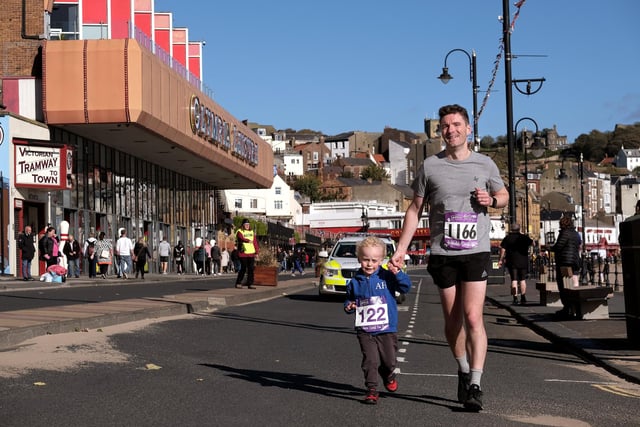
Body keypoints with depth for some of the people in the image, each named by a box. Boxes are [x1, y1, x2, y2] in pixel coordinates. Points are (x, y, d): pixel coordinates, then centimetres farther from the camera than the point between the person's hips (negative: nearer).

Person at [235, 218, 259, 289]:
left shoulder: (252, 232, 16)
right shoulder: (240, 232, 0)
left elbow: (255, 242, 13)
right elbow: (242, 238, -21)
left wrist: (257, 251, 5)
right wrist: (248, 241, -41)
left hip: (251, 253, 5)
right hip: (243, 253, -5)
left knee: (251, 269, 0)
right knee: (243, 269, -4)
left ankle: (250, 284, 4)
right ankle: (238, 283, 9)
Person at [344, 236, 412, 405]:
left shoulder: (386, 277, -3)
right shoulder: (355, 282, 5)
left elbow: (406, 287, -7)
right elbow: (349, 299, 19)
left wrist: (398, 273, -21)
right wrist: (348, 307, -3)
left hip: (386, 329, -1)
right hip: (365, 330, 1)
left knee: (389, 360, 6)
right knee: (370, 360, -7)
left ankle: (389, 376, 37)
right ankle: (372, 389, 1)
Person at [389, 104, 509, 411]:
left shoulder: (485, 164, 4)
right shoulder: (430, 166, 3)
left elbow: (504, 196, 18)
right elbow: (415, 210, 9)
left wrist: (491, 199, -7)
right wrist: (401, 248, 2)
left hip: (476, 251, -1)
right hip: (442, 253, 1)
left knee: (473, 317, -11)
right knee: (452, 321, 8)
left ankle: (475, 385, -9)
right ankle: (463, 371, 29)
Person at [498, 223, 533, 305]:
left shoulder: (507, 238, 0)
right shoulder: (524, 237, 3)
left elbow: (502, 249, -4)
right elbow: (532, 243, 15)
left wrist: (501, 260, 3)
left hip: (512, 262, -1)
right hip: (523, 262, 1)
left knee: (514, 280, -2)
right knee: (522, 280, 11)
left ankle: (515, 298, -12)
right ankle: (523, 297, 10)